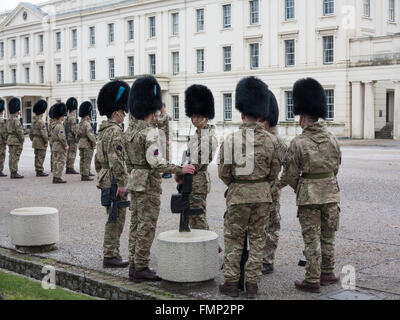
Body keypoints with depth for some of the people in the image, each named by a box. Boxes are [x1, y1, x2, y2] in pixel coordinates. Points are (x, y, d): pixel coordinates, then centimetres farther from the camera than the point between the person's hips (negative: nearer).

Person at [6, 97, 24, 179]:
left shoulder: (9, 120, 13)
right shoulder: (16, 120, -16)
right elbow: (19, 131, -20)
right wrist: (22, 139, -11)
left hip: (10, 140, 9)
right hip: (16, 141, -9)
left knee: (11, 157, 10)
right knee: (15, 157, -7)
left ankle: (12, 172, 14)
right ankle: (14, 173, -6)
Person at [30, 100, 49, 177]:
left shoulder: (34, 121, 11)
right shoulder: (40, 121, -17)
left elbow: (31, 133, 17)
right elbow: (43, 133, -20)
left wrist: (33, 140, 24)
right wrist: (46, 142, -15)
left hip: (35, 140, 9)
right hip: (41, 141, -9)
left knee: (37, 156, 12)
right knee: (41, 157, -5)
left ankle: (37, 171, 16)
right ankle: (40, 171, -5)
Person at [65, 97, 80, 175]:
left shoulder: (67, 117, 14)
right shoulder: (72, 117, -15)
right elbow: (74, 129, -20)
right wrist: (77, 136, -13)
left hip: (68, 138, 9)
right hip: (73, 139, -9)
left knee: (69, 154, 11)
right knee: (72, 154, -7)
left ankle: (68, 169, 13)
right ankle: (71, 169, -7)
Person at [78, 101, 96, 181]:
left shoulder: (80, 123, 10)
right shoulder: (87, 124, -17)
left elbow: (78, 134, 15)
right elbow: (90, 134, -22)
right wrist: (94, 144, -14)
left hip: (81, 144, 9)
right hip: (87, 145, -9)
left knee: (82, 160, 14)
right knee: (87, 160, -4)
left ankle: (83, 174, 21)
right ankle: (85, 175, -3)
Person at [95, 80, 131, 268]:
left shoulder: (103, 130, 15)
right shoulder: (115, 130, -17)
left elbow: (98, 157, 20)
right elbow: (115, 159, -24)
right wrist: (121, 183, -22)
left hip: (105, 180, 10)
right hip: (114, 181, -10)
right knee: (116, 218, -4)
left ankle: (112, 254, 21)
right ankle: (110, 256, 1)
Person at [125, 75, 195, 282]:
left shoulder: (132, 131, 11)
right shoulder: (150, 132, -18)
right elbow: (156, 162, -23)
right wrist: (180, 170, -17)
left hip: (134, 180, 9)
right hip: (148, 184, -9)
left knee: (136, 224, 13)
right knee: (147, 226, -3)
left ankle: (133, 266, 19)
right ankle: (141, 269, 2)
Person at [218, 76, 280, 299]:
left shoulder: (231, 139, -8)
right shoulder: (269, 140, -3)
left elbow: (223, 173, -4)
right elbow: (274, 173, 3)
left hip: (238, 196, -1)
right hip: (262, 196, 2)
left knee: (233, 240, 9)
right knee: (257, 239, 10)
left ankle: (231, 283, 11)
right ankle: (252, 284, 12)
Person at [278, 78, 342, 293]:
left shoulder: (299, 143, -14)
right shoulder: (332, 139, 0)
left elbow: (291, 175, -7)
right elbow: (336, 167, 10)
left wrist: (299, 189, 13)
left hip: (308, 196, -4)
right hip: (331, 193, 4)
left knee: (312, 239, 2)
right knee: (328, 237, 16)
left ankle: (312, 281, 8)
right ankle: (327, 274, 27)